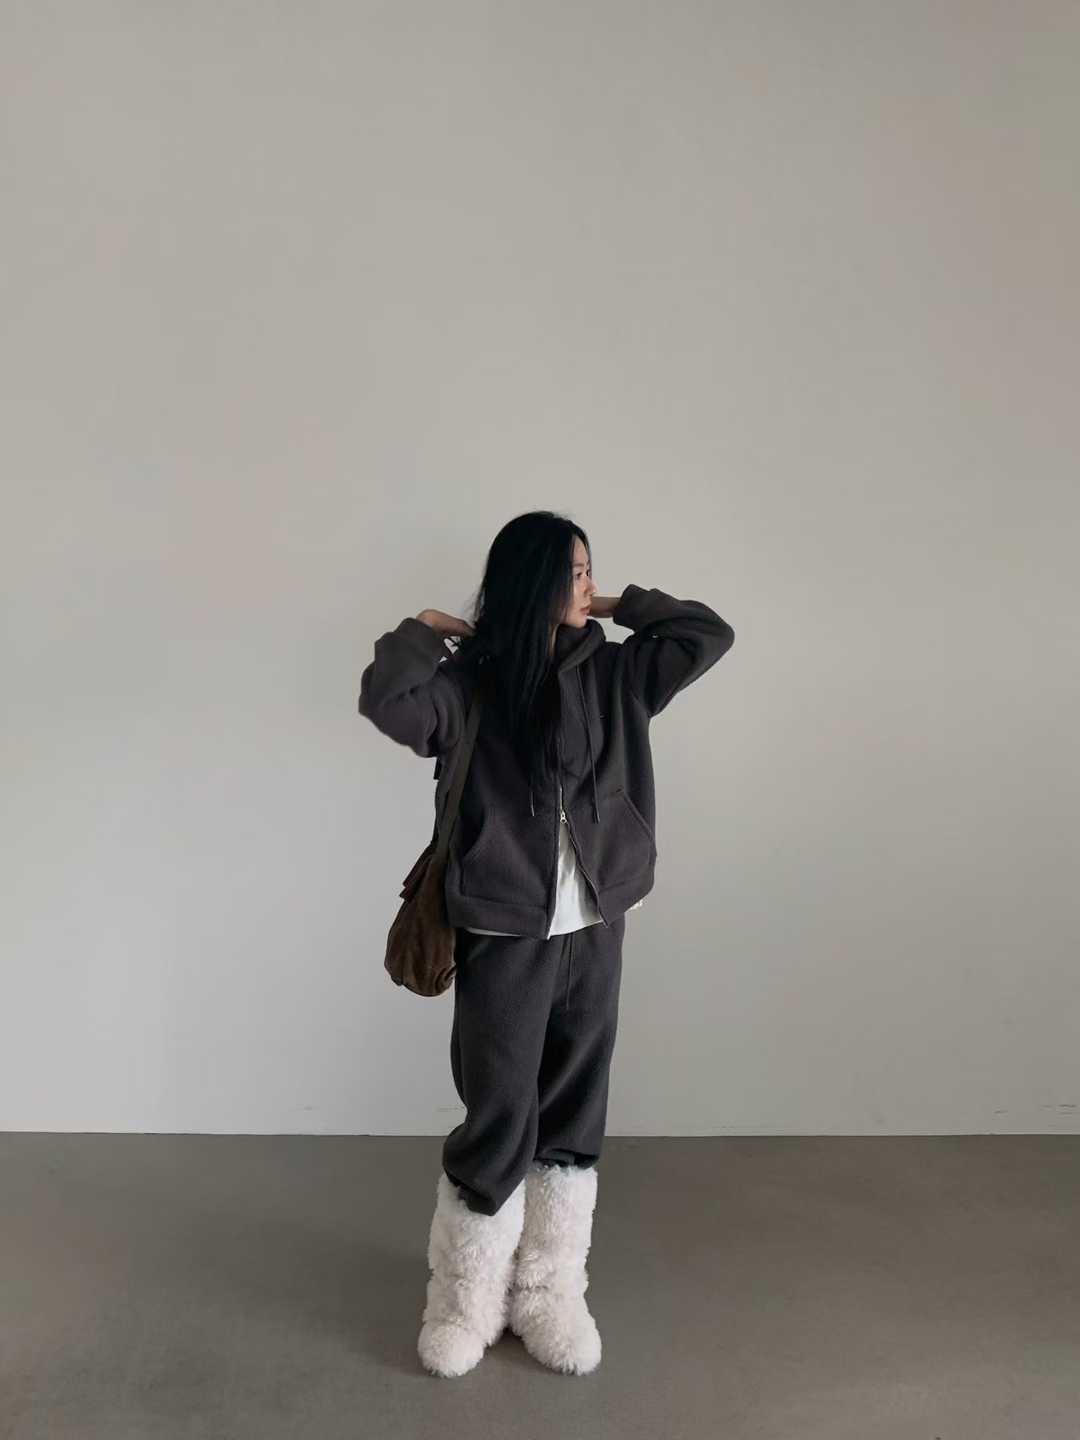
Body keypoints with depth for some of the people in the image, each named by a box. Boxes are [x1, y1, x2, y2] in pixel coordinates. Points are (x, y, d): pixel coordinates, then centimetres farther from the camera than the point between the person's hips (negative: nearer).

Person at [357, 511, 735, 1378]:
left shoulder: (612, 672, 5)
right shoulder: (470, 683, -8)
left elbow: (711, 635, 6)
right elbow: (387, 702, -26)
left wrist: (622, 606, 4)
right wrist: (424, 631, -10)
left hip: (595, 928, 4)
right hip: (504, 934, -4)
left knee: (574, 1114, 12)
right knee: (499, 1118, 2)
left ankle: (550, 1293, 29)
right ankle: (467, 1300, 24)